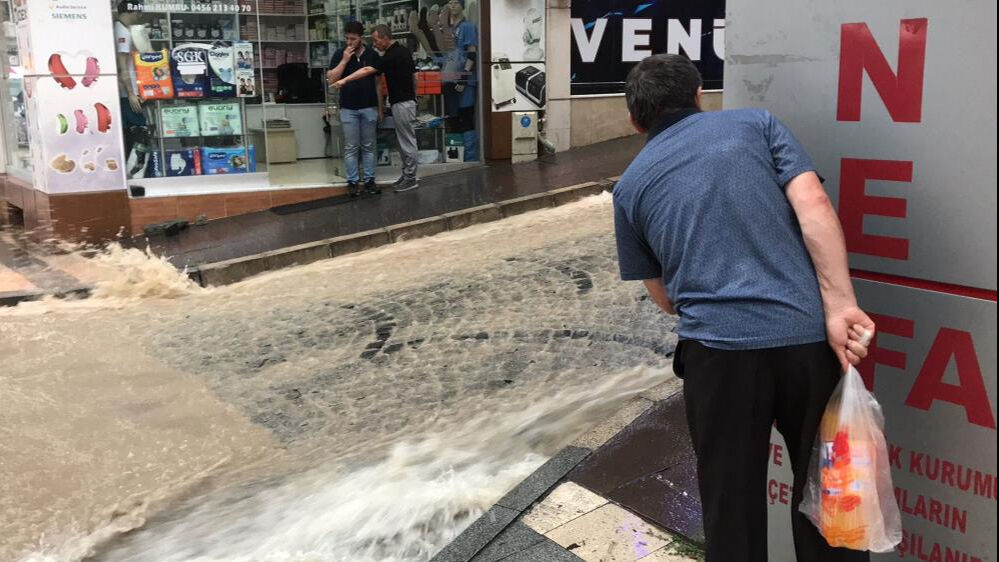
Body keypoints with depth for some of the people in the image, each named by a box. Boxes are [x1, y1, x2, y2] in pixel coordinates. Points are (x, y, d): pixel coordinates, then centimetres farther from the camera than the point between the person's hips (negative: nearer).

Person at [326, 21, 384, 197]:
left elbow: (378, 83, 7)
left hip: (369, 108, 1)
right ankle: (352, 182, 10)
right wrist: (344, 60, -14)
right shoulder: (340, 54, 0)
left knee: (368, 147, 7)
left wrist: (380, 108, 5)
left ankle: (369, 180, 14)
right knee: (351, 148, 3)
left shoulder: (372, 55, 2)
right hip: (348, 109, -1)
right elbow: (331, 79, -7)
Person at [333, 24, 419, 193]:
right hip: (407, 100, 10)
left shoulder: (391, 57, -19)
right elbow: (414, 76, 16)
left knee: (407, 142, -3)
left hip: (401, 104, -10)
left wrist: (345, 80, -29)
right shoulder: (403, 51, 10)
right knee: (403, 141, 13)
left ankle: (411, 179, 3)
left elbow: (367, 71, -26)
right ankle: (407, 174, 19)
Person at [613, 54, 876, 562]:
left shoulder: (630, 185, 15)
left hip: (718, 348, 0)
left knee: (732, 503, 15)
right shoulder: (757, 123, 13)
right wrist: (840, 306, -6)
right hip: (808, 334, 1)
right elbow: (813, 206, -2)